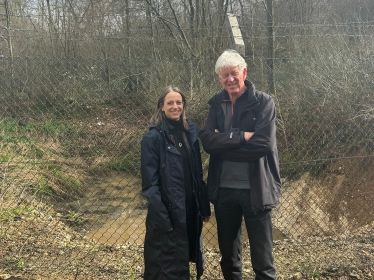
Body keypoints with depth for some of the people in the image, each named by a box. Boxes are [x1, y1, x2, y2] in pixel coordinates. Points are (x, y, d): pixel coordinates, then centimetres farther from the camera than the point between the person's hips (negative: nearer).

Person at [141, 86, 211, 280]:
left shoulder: (191, 131, 6)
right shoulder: (153, 137, -10)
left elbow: (198, 174, 9)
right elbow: (150, 182, -12)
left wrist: (204, 206, 7)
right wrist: (162, 217, -17)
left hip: (190, 209, 5)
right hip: (168, 211, -5)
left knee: (183, 259, 18)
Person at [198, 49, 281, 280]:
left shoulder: (263, 102, -5)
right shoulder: (216, 104, 6)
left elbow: (264, 143, -18)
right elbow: (208, 141, -7)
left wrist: (224, 143, -13)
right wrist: (241, 136, -18)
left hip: (256, 189, -4)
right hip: (224, 189, 4)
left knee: (262, 259, 7)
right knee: (228, 255, 19)